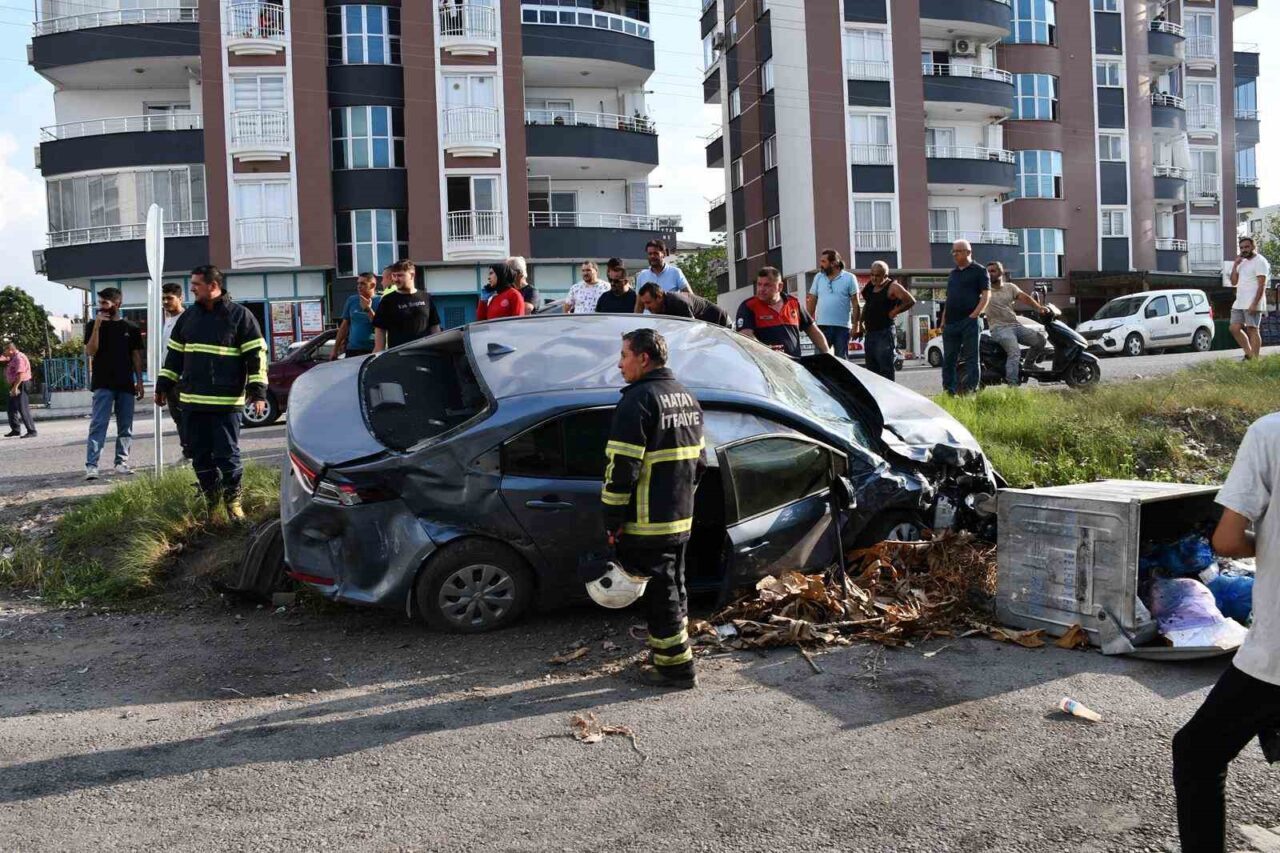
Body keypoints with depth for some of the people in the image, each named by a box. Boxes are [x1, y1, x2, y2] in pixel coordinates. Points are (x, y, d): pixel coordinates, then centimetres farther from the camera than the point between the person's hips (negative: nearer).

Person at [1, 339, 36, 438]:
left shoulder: (19, 358, -17)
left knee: (23, 409, -11)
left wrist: (15, 387, -28)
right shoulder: (13, 357, 15)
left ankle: (32, 431, -10)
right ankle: (15, 429, 26)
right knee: (12, 408, 16)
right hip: (14, 386, 11)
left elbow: (21, 374, -26)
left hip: (20, 386, -11)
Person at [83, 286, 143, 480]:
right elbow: (90, 351, -7)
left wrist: (139, 381, 7)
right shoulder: (93, 325, 4)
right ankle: (91, 465, -13)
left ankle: (121, 462, 14)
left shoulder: (131, 328, 8)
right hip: (103, 384, -2)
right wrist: (97, 326, -15)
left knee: (125, 426, 6)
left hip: (126, 384, 2)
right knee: (98, 424, -9)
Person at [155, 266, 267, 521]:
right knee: (200, 456, 8)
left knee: (227, 454, -2)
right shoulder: (188, 317, 13)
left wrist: (258, 392, -12)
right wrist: (163, 386, 17)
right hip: (192, 401, 5)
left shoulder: (240, 315, -3)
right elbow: (174, 355, 21)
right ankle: (211, 499, 21)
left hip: (226, 402, -5)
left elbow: (257, 354, -6)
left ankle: (233, 500, 13)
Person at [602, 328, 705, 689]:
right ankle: (674, 653, 31)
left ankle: (676, 666, 7)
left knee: (659, 591, 0)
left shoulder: (638, 400, -17)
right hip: (682, 517, 9)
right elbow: (698, 457, 18)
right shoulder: (686, 396, 12)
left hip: (648, 521, -9)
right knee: (674, 585, 19)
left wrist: (613, 519, -14)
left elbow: (622, 466, -20)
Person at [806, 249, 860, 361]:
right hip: (822, 326, 2)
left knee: (842, 359, 6)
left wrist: (855, 324, -7)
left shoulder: (849, 278, 0)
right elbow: (812, 300, 10)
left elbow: (855, 303, -1)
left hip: (842, 326, -2)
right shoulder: (818, 278, 9)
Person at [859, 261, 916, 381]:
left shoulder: (892, 287, -9)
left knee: (886, 368, -9)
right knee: (871, 368, 12)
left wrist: (894, 312, -11)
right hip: (869, 332, 8)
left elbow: (911, 301, -15)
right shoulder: (870, 285, 12)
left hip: (884, 333, -8)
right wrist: (861, 322, 15)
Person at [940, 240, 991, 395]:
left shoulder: (979, 271, 2)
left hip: (970, 321, -7)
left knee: (971, 358, -5)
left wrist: (974, 315, -17)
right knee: (948, 359, 6)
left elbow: (986, 294, -7)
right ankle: (948, 391, 11)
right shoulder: (953, 274, 21)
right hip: (950, 323, 7)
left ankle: (970, 390, -6)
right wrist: (943, 321, 13)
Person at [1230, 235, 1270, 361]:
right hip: (1239, 303, 9)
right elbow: (1234, 282, 15)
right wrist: (1235, 265, 5)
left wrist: (1254, 304, -23)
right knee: (1234, 329, 4)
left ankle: (1255, 359, -7)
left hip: (1252, 304, -9)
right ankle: (1249, 354, 14)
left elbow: (1262, 285, -14)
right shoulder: (1242, 262, 20)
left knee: (1252, 330, -9)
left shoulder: (1260, 261, -6)